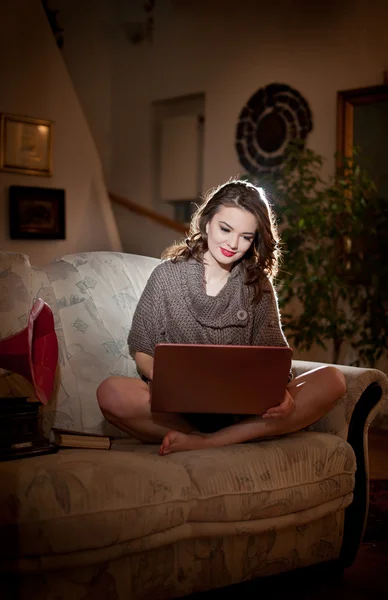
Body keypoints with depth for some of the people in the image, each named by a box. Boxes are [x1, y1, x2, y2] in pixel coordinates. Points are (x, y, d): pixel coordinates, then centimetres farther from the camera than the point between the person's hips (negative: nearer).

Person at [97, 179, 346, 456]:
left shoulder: (258, 284, 10)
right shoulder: (168, 274, 3)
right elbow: (142, 352, 2)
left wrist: (280, 392, -21)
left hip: (245, 408, 2)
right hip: (179, 409, -2)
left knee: (332, 379, -20)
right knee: (111, 392, -31)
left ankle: (203, 442, -25)